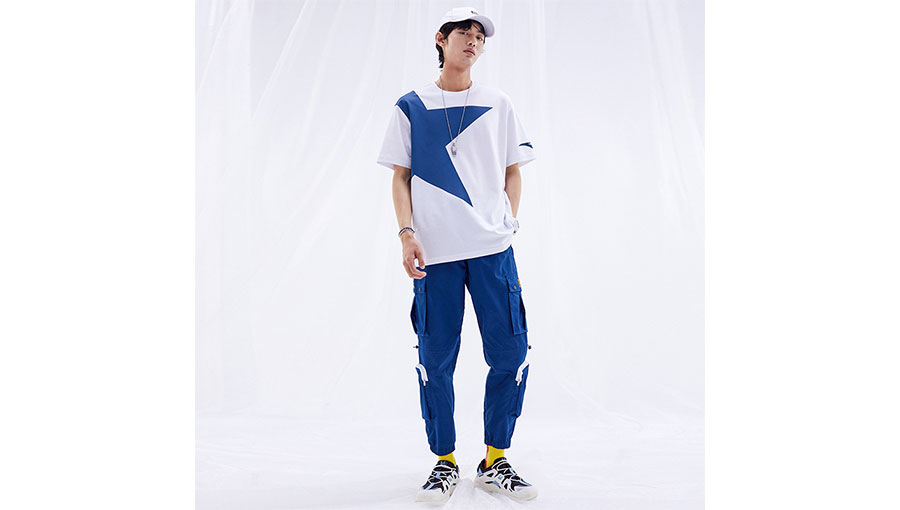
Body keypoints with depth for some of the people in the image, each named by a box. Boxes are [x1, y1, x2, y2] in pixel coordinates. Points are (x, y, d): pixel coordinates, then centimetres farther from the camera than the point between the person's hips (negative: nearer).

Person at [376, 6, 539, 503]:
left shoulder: (497, 104, 13)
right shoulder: (411, 107, 9)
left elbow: (513, 170, 16)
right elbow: (401, 177, 8)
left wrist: (509, 224, 3)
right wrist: (407, 232, -5)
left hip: (493, 248, 2)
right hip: (435, 252, -1)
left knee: (510, 355, -1)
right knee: (436, 361, 2)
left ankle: (494, 462, 18)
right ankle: (445, 463, 19)